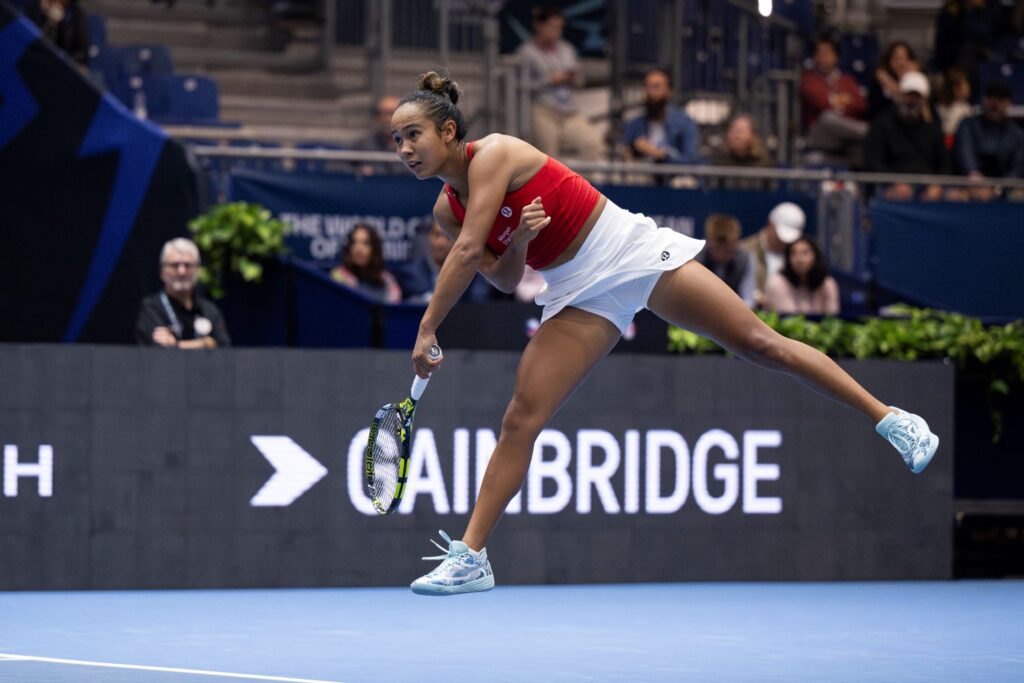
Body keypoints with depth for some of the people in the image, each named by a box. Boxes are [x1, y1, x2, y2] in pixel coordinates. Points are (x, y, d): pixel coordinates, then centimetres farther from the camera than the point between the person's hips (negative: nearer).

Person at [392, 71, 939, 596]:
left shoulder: (493, 153, -18)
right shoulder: (447, 208, 4)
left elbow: (468, 252, -25)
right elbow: (504, 280, 4)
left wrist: (427, 329, -22)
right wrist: (519, 242, -18)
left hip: (631, 253, -6)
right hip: (579, 295, 6)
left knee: (760, 343, -7)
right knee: (521, 418, -4)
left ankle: (888, 418, 1)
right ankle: (470, 557, -3)